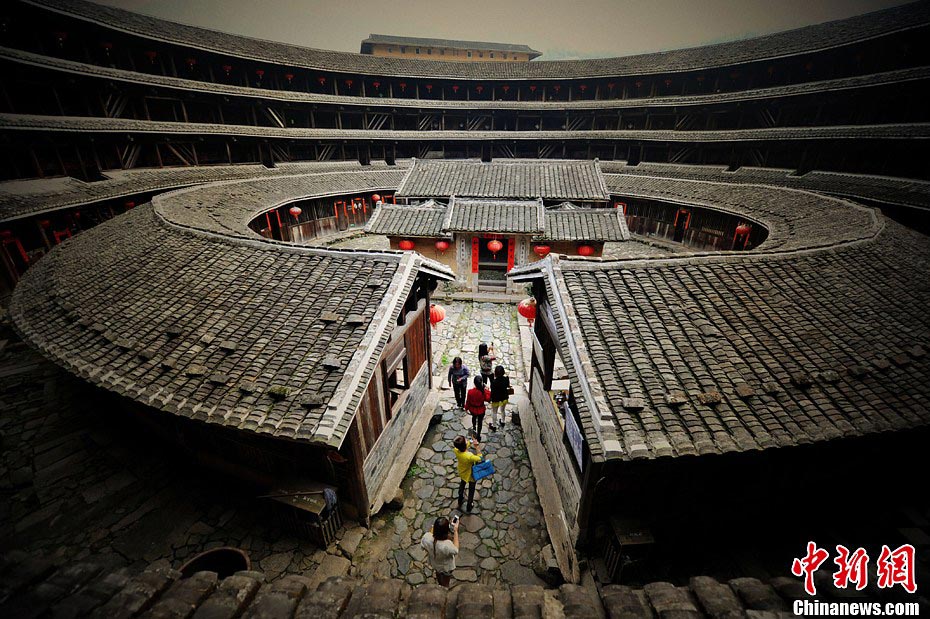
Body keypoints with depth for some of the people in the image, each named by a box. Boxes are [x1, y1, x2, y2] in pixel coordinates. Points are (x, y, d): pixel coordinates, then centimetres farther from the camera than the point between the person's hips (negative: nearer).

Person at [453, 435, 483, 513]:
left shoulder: (456, 450, -30)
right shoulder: (470, 456, -46)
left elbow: (463, 447, -7)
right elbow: (479, 458, -26)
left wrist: (471, 442, -19)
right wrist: (477, 447, -25)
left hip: (462, 473, 5)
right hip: (470, 475, -4)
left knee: (462, 486, 34)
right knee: (471, 492, 25)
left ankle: (460, 503, 58)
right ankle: (469, 508, 48)